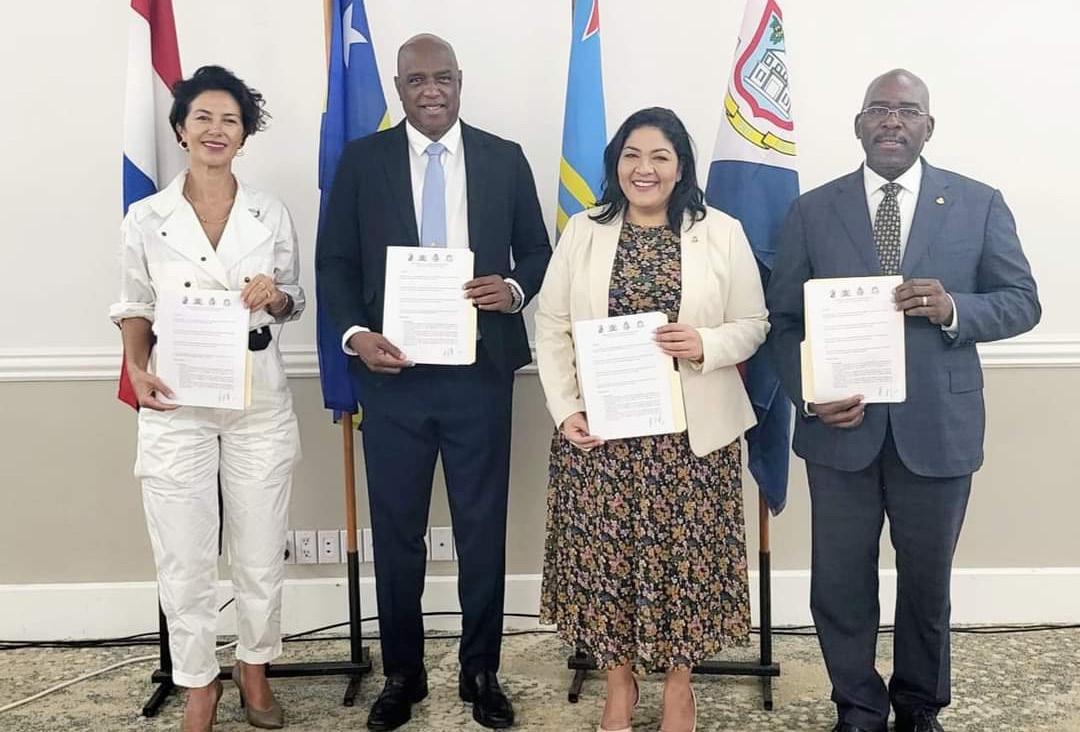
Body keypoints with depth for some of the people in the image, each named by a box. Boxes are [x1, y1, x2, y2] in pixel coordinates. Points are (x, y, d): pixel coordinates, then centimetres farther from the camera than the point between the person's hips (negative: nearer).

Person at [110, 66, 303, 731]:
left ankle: (255, 668, 31)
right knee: (185, 558, 5)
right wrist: (137, 369, -8)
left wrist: (274, 296, -12)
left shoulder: (272, 214, 3)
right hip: (175, 407, 0)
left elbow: (294, 304, 11)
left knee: (262, 553, 9)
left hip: (260, 405, 1)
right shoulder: (146, 218, 2)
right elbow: (135, 308, 9)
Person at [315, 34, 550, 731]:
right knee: (396, 532, 9)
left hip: (481, 371, 0)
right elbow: (335, 261, 4)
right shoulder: (363, 159, 5)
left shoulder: (504, 158, 6)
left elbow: (537, 249, 10)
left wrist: (516, 289, -12)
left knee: (484, 529, 8)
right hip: (392, 369, 0)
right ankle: (402, 674, 25)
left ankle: (482, 672, 25)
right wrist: (355, 333, -11)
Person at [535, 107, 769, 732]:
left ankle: (679, 680, 28)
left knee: (685, 549, 7)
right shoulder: (583, 231, 4)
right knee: (607, 551, 7)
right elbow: (552, 325, 3)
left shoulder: (722, 232, 1)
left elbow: (754, 324, 3)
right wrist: (566, 410, -7)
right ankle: (619, 677, 27)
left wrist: (706, 345, -18)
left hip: (691, 430, -1)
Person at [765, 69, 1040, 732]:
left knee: (927, 581, 16)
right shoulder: (813, 211, 2)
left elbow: (1023, 302, 1)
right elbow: (785, 319, 2)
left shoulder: (980, 205, 2)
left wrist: (953, 309, -20)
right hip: (841, 426, 0)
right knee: (841, 585, 10)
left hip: (938, 427, 0)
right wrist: (810, 393, -15)